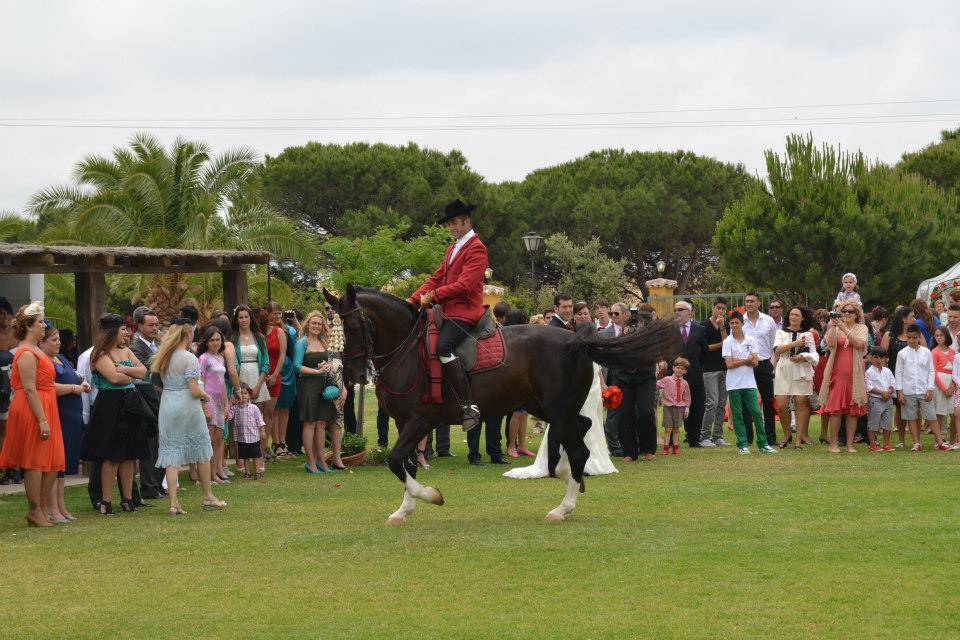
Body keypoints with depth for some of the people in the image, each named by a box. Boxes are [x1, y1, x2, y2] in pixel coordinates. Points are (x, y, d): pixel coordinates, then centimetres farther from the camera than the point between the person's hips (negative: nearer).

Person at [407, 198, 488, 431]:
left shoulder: (476, 248, -8)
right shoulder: (453, 249, 23)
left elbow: (464, 285, -19)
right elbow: (436, 279, 20)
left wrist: (433, 296, -17)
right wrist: (414, 300, 7)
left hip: (465, 313, -10)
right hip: (448, 312, 10)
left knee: (443, 347, -31)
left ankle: (469, 406, -34)